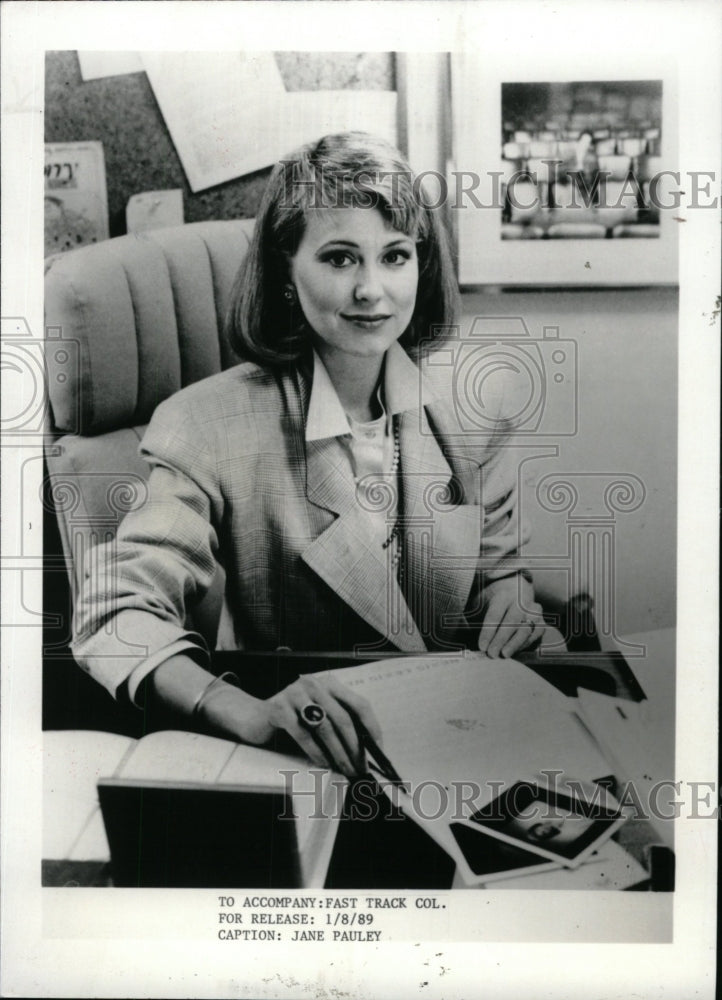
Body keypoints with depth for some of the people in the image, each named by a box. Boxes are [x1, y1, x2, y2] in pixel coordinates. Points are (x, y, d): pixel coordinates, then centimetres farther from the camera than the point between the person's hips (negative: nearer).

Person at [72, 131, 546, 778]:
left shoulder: (470, 397, -4)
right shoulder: (210, 426, -16)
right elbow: (117, 616, -22)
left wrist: (513, 600, -16)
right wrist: (250, 715, -40)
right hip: (303, 756, 1)